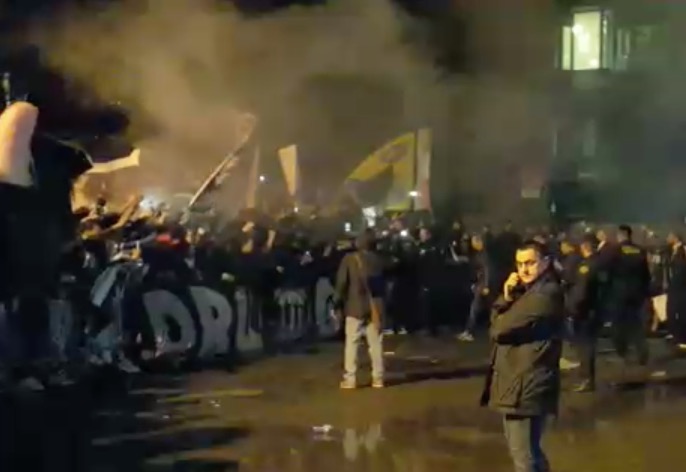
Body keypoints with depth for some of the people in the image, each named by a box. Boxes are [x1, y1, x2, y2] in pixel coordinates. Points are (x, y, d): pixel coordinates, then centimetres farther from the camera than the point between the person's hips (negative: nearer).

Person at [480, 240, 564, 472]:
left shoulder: (545, 295, -19)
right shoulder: (529, 291, 15)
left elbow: (499, 328, -21)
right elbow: (496, 321, 9)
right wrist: (506, 297, -9)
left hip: (527, 386, -11)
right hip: (517, 382, 11)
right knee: (527, 450, 23)